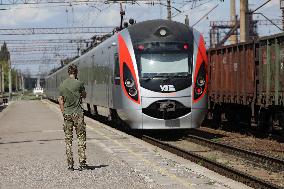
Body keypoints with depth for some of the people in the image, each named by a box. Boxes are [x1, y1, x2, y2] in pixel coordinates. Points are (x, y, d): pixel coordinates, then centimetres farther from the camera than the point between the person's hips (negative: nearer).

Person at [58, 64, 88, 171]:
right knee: (81, 138, 2)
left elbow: (61, 101, 7)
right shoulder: (79, 83, -8)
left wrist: (64, 112, 14)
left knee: (68, 139, 6)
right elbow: (84, 96, 8)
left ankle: (70, 164, 5)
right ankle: (82, 163, -4)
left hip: (67, 113, 4)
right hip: (78, 113, -4)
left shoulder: (62, 85, 5)